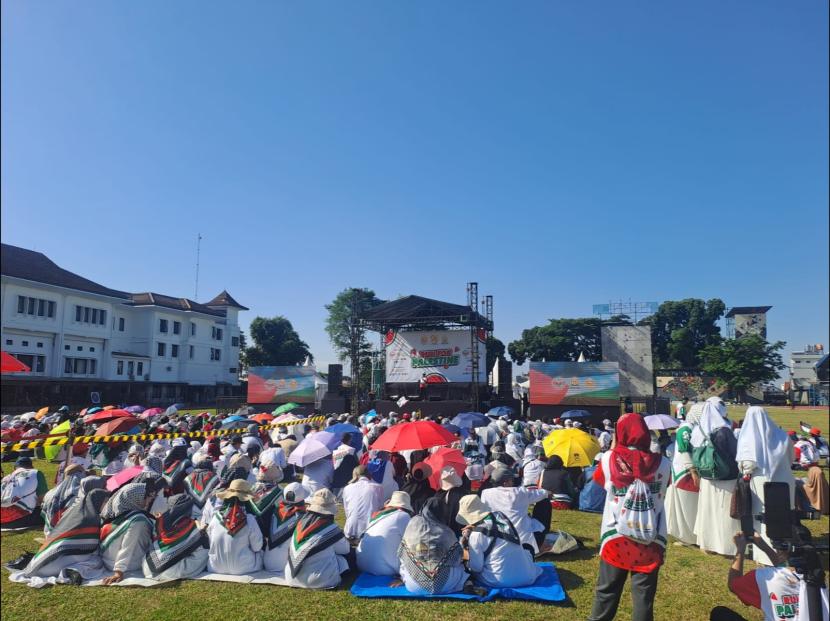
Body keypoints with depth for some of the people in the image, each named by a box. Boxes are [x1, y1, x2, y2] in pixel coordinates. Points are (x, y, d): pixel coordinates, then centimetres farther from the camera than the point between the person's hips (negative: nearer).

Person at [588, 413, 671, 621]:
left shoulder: (609, 458, -9)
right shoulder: (662, 463, -7)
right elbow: (663, 492, 10)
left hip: (615, 537, 0)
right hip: (651, 540, 0)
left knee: (607, 590, 14)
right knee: (644, 593, 10)